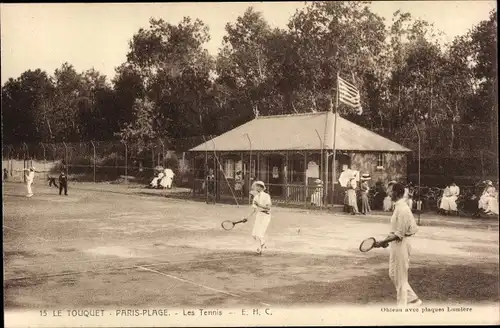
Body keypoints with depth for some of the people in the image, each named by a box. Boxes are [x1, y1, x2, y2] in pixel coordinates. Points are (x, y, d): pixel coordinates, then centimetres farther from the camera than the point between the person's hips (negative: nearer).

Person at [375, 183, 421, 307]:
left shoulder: (402, 209, -21)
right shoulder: (398, 207, 8)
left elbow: (399, 234, -23)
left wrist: (383, 242, -22)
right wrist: (387, 239, 10)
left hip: (401, 244, -10)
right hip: (396, 245, 10)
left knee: (400, 276, 2)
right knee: (393, 274, 17)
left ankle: (402, 304, 14)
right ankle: (413, 298, 27)